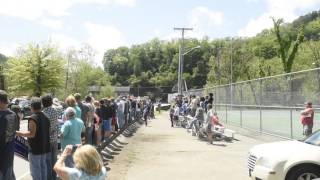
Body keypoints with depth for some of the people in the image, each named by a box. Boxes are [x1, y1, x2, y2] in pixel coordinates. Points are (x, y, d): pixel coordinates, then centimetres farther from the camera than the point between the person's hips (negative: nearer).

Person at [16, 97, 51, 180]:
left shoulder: (33, 118, -18)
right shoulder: (45, 117, 8)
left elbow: (32, 134, -23)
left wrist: (18, 133, -15)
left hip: (35, 149, -8)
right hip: (45, 148, 8)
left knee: (35, 169, 1)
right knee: (43, 167, 17)